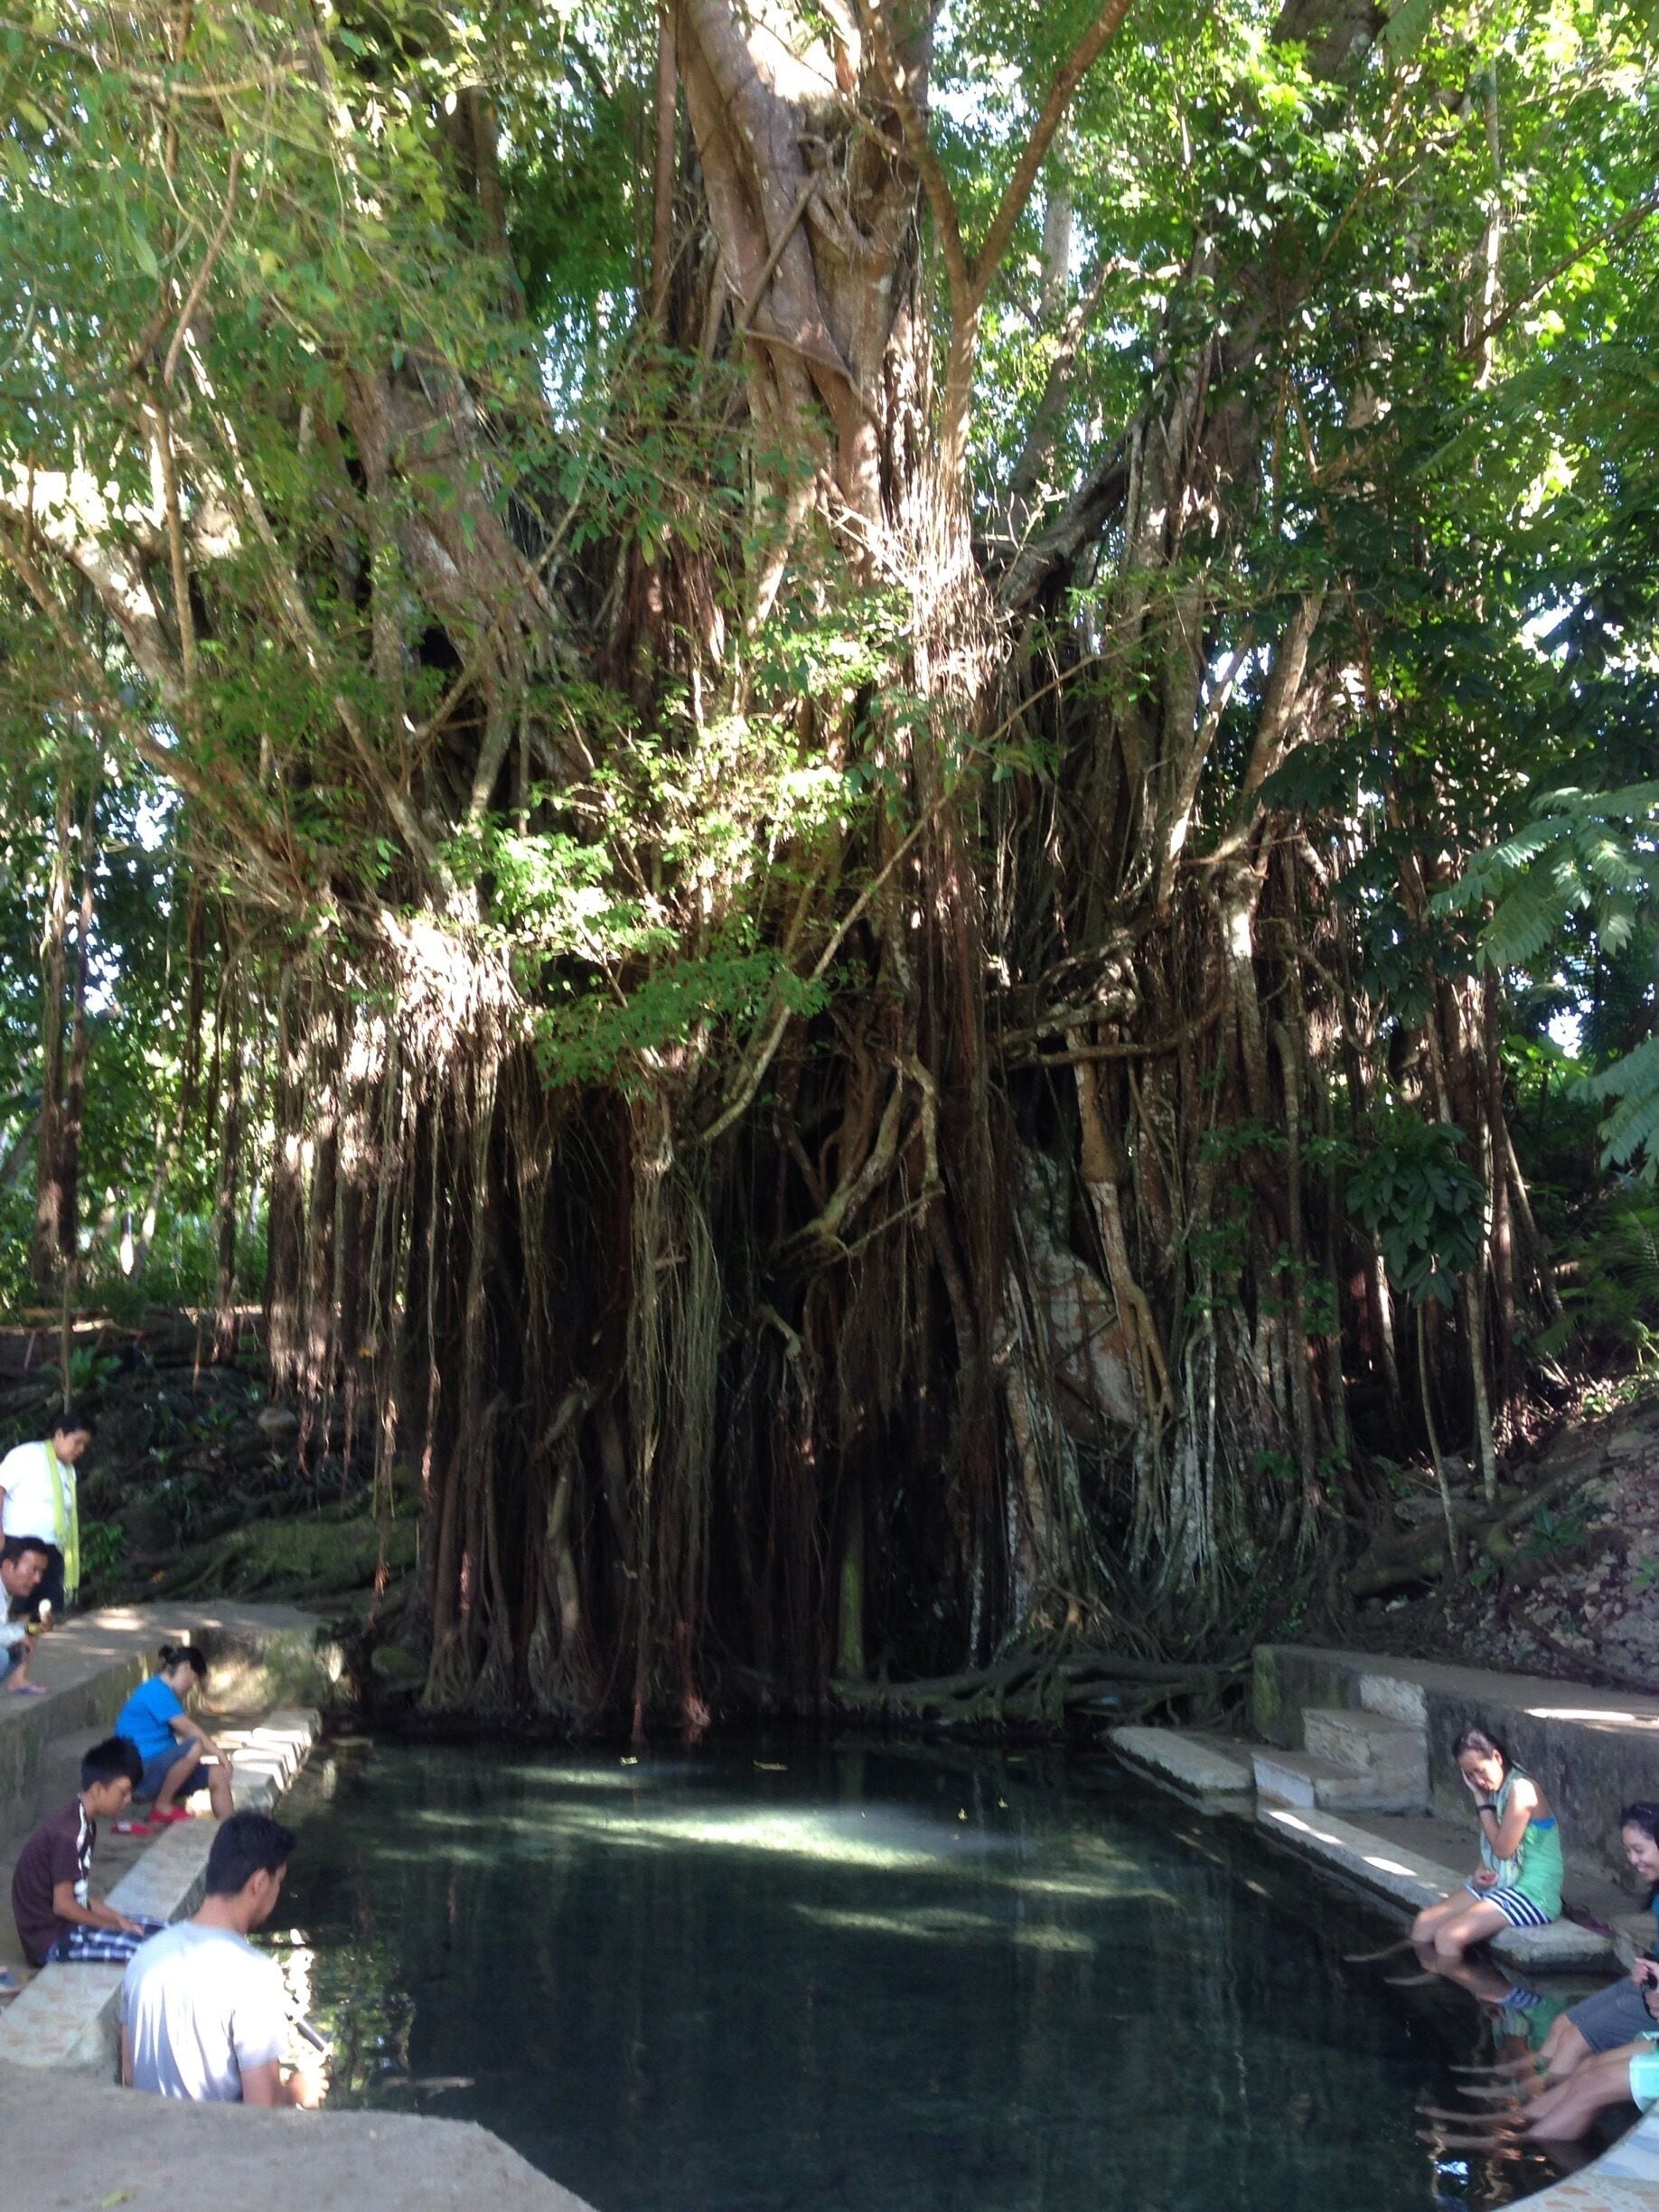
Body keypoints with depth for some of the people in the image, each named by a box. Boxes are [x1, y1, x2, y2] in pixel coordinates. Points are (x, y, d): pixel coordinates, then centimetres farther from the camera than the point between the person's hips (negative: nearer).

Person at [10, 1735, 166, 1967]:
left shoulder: (84, 1825, 8)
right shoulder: (67, 1833, -23)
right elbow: (63, 1904, -21)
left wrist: (119, 1919, 1)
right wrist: (116, 1927, -11)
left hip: (70, 1924, 10)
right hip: (52, 1939, -10)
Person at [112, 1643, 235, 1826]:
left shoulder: (164, 1692, 14)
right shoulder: (157, 1691, -16)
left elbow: (183, 1731, 13)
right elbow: (188, 1729, -17)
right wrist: (221, 1755, -10)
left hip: (158, 1770, 10)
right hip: (138, 1774, -10)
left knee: (217, 1775, 0)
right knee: (194, 1747, -30)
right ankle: (162, 1808, -13)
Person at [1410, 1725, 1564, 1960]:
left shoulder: (1521, 1789, -17)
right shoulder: (1495, 1791, 10)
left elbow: (1503, 1848, -18)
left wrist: (1481, 1801, -12)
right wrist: (1480, 1870, -3)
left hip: (1532, 1896, -9)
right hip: (1500, 1886, 9)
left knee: (1448, 1936, -21)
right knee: (1424, 1923, -2)